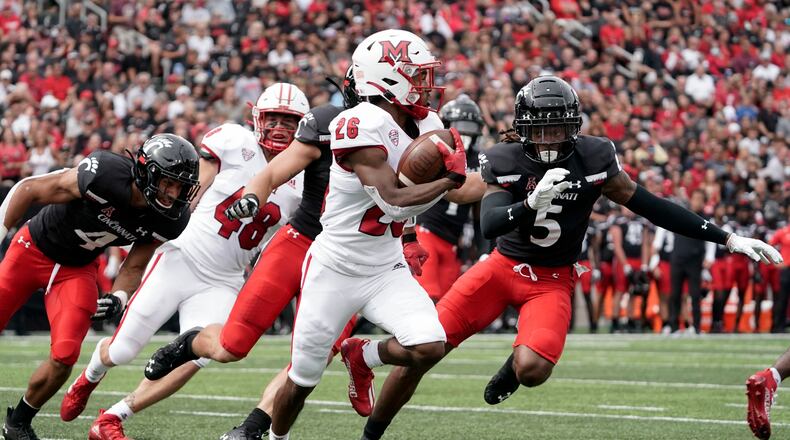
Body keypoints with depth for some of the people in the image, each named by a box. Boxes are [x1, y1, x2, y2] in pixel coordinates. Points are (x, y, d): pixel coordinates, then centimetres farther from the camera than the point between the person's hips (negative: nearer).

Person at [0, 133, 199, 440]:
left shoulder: (169, 220, -17)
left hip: (78, 269, 3)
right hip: (34, 250, -3)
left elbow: (134, 267, -3)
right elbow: (29, 189, -21)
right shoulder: (105, 175, -34)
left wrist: (118, 299, -23)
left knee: (64, 357, -11)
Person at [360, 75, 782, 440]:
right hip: (504, 265, 0)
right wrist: (532, 203, -44)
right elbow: (489, 224, -24)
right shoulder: (505, 161, -13)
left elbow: (651, 206, -6)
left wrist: (729, 239, -7)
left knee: (532, 370, -26)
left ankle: (514, 364, 13)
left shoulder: (593, 160, -13)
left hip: (552, 280, 0)